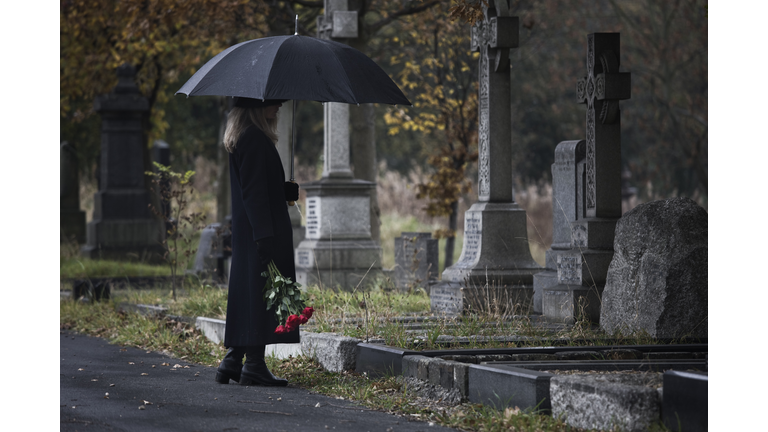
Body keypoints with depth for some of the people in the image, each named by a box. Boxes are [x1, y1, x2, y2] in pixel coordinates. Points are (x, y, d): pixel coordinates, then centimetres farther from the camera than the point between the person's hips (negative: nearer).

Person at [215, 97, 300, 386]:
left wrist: (289, 190, 16)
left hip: (246, 230, 10)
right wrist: (265, 234, -22)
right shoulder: (254, 139, -15)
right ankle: (254, 366, -4)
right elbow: (254, 191, -20)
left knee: (246, 292, 12)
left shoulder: (242, 136, 16)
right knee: (259, 292, -7)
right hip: (260, 227, -10)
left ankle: (233, 362, 15)